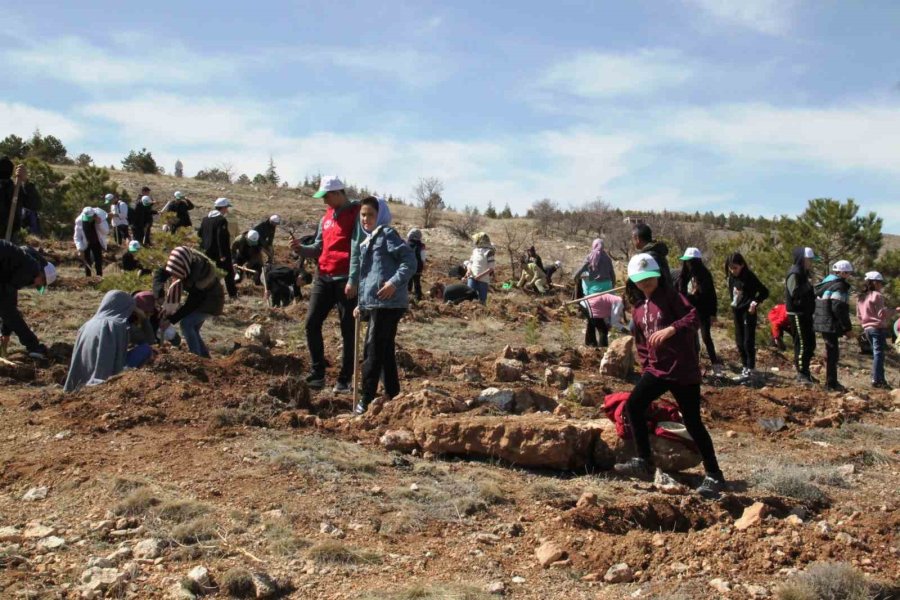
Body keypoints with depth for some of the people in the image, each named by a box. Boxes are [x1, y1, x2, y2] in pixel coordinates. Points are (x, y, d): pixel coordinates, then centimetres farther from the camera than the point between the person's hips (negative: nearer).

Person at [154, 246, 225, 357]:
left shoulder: (200, 277, -37)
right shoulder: (180, 262, -21)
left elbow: (190, 305, -28)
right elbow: (159, 274, -12)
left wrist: (170, 320, -25)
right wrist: (160, 291, -31)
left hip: (210, 301, -7)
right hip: (197, 298, 8)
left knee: (186, 324, -21)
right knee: (192, 330, 7)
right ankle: (205, 358, 21)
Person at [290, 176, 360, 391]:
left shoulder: (356, 214, -7)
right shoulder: (326, 217, 16)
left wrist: (353, 281, -19)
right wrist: (301, 248, -1)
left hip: (346, 280, -7)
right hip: (323, 277, 7)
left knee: (348, 330, 2)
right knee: (312, 323, 3)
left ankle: (344, 379, 9)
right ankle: (317, 374, 11)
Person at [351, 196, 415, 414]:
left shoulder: (387, 234, -5)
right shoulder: (366, 241, 21)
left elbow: (410, 260, -13)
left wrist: (395, 282, -24)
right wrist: (362, 305, 21)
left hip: (388, 302, -9)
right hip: (374, 304, 9)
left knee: (373, 352, -8)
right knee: (386, 351, 13)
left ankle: (366, 400, -5)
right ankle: (392, 395, 20)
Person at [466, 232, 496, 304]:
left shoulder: (489, 252, -9)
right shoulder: (475, 250, 11)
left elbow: (491, 268, -11)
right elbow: (470, 262, 19)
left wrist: (480, 275, -18)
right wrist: (468, 270, -2)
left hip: (483, 279, -5)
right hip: (472, 277, 5)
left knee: (482, 299, 2)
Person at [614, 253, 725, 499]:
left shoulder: (670, 296, -7)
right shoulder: (638, 308, 12)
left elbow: (694, 317, -21)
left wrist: (671, 329, -35)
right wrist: (647, 367, 15)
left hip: (683, 369, -6)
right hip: (657, 368, 6)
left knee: (693, 423, -2)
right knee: (633, 405, -8)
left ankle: (714, 476, 11)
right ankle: (644, 462, 2)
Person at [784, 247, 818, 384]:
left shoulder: (804, 273, 16)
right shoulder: (794, 274, -13)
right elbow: (794, 293, -22)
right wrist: (808, 286, -17)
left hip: (805, 313, 10)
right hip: (797, 313, -10)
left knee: (810, 343, 13)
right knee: (802, 343, -8)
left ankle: (805, 371, 21)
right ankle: (801, 373, -3)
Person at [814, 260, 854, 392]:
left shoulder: (826, 283, 17)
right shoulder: (839, 286, -13)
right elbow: (839, 309, -22)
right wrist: (848, 328, -16)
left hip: (823, 323, 10)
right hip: (831, 325, -10)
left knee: (831, 352, 18)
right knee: (832, 353, -5)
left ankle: (831, 382, 26)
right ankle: (831, 384, -1)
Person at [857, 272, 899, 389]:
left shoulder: (861, 297, 13)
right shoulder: (877, 295, -12)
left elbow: (859, 315, 17)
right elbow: (882, 313, -16)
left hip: (867, 328, 8)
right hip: (878, 327, -8)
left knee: (876, 353, 12)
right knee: (879, 353, -7)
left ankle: (880, 379, 12)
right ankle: (877, 380, -10)